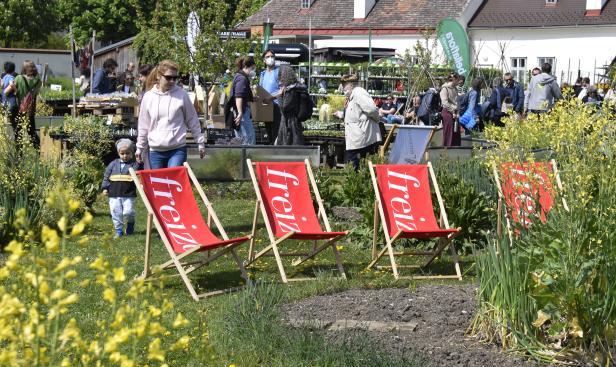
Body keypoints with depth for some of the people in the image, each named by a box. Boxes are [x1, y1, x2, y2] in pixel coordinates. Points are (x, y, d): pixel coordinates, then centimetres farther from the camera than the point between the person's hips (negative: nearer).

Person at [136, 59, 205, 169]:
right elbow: (143, 125, 12)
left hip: (177, 149, -2)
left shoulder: (182, 95, -1)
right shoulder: (148, 97, 3)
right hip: (155, 151, 2)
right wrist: (139, 148, 15)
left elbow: (192, 120, 7)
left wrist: (200, 142, 9)